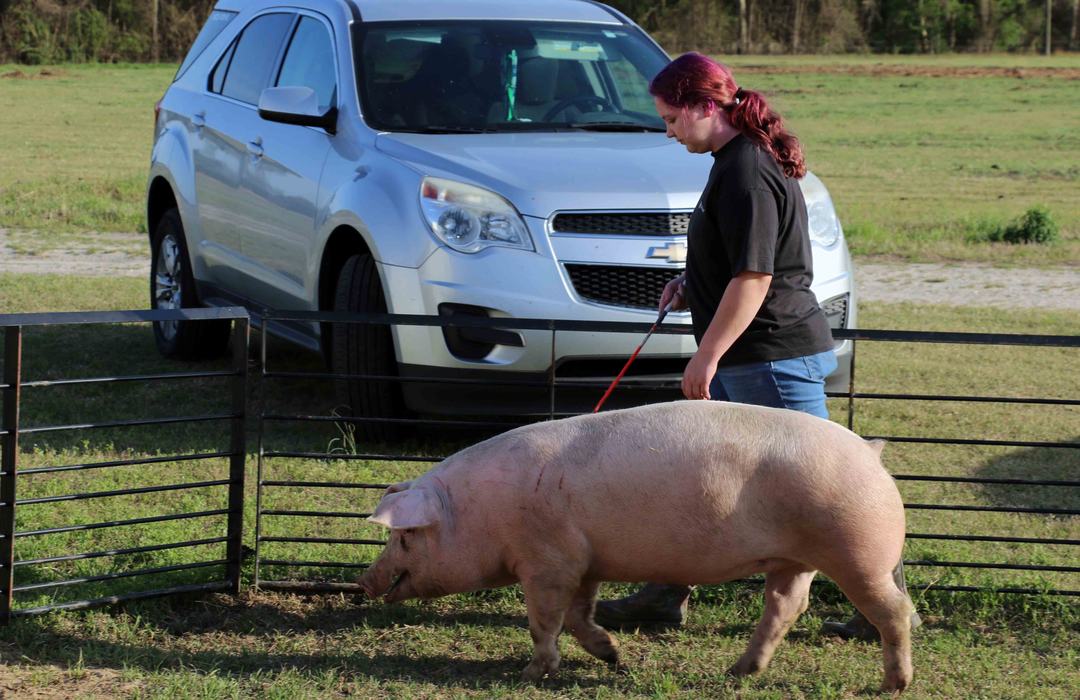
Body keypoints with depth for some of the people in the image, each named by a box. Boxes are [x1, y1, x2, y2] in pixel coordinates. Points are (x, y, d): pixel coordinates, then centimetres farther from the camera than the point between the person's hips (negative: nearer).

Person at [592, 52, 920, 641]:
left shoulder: (745, 173, -20)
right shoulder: (741, 160, 12)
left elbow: (754, 278, -24)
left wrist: (706, 356, -21)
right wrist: (692, 280, 14)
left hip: (774, 355, -11)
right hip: (745, 362, 11)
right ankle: (664, 597, 20)